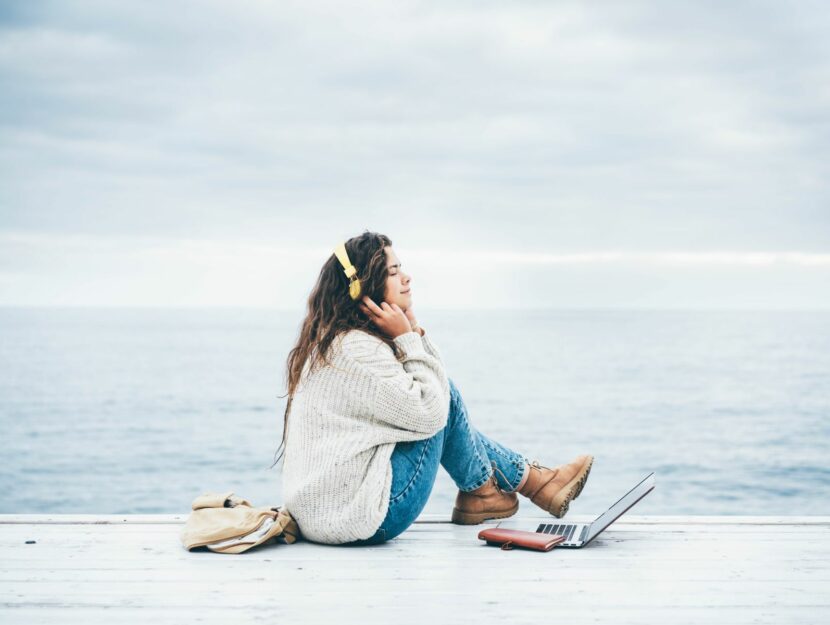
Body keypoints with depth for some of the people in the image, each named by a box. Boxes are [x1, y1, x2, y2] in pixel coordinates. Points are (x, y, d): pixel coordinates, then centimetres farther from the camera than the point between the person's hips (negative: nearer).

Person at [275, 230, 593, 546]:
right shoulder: (356, 349, -20)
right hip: (356, 519, -10)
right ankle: (479, 491, 20)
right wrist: (406, 338, -12)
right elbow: (430, 413, -17)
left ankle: (525, 475, 27)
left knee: (444, 396, 18)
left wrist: (412, 326, 2)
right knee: (447, 399, -3)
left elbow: (434, 386, 16)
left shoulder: (333, 340, 11)